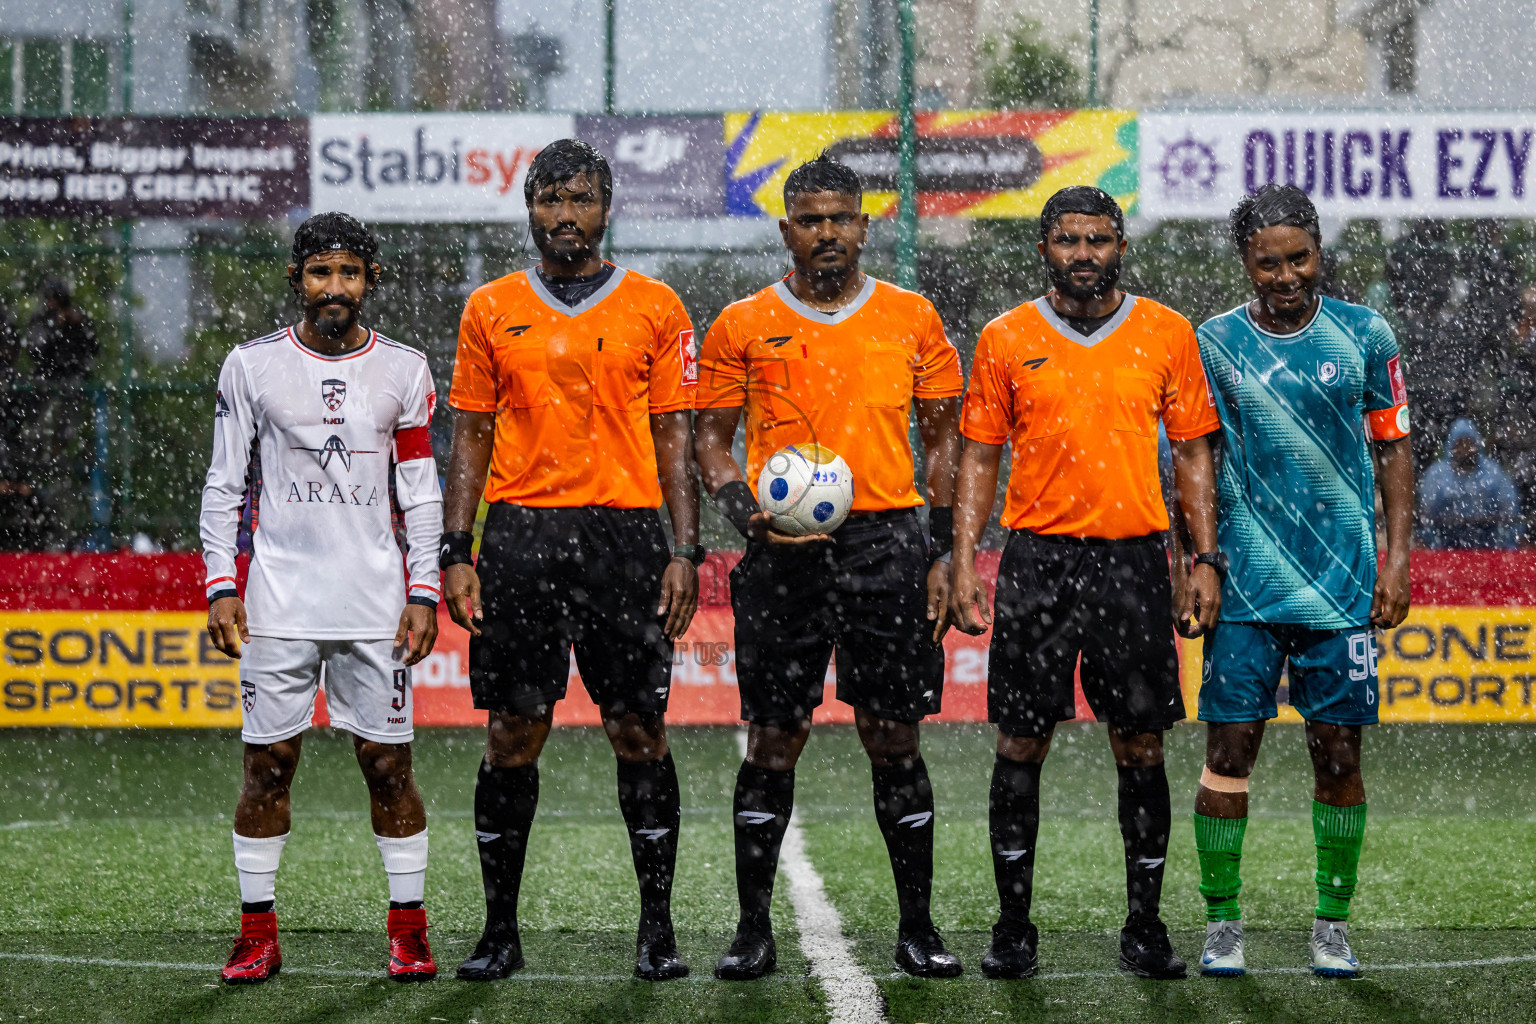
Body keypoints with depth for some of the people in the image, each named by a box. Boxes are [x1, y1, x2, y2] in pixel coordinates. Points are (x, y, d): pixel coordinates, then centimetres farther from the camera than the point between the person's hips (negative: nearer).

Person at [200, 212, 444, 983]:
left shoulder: (403, 371, 5)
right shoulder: (252, 367, 3)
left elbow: (420, 492, 7)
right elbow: (225, 485, 6)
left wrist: (424, 592, -1)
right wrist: (221, 585, -2)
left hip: (375, 602, 0)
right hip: (279, 599, 0)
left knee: (387, 762, 0)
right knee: (267, 763, 0)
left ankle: (408, 928, 8)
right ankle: (257, 933, 7)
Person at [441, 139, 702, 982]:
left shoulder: (655, 309, 6)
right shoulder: (492, 310, 9)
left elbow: (674, 438, 6)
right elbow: (470, 438, 10)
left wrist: (685, 551, -2)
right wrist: (455, 554, 1)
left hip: (625, 532, -1)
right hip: (519, 533, 1)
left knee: (638, 728, -1)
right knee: (513, 732, 1)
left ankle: (657, 928, 6)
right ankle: (499, 931, 9)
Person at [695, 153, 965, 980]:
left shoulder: (911, 319, 8)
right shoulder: (742, 326, 6)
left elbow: (942, 439, 11)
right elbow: (712, 438, 9)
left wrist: (941, 553, 3)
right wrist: (744, 510, -10)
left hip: (886, 543, 0)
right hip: (784, 551, 0)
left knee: (894, 738, 1)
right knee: (773, 741, 1)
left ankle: (917, 928, 9)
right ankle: (753, 928, 9)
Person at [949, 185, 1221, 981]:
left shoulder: (1166, 334, 5)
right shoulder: (1006, 340, 5)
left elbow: (1192, 452, 9)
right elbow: (980, 458, 8)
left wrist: (1205, 561, 2)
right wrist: (963, 563, -1)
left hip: (1134, 557, 0)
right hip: (1036, 557, 0)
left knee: (1140, 748, 1)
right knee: (1020, 745, 1)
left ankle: (1145, 928, 11)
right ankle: (1013, 928, 9)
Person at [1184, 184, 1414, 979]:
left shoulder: (1363, 336, 5)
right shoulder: (1215, 345, 3)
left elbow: (1393, 449, 9)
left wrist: (1396, 558, 2)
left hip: (1344, 583, 1)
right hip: (1248, 584, -1)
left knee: (1338, 753, 1)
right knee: (1230, 745, -4)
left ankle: (1332, 922, 12)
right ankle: (1222, 920, 5)